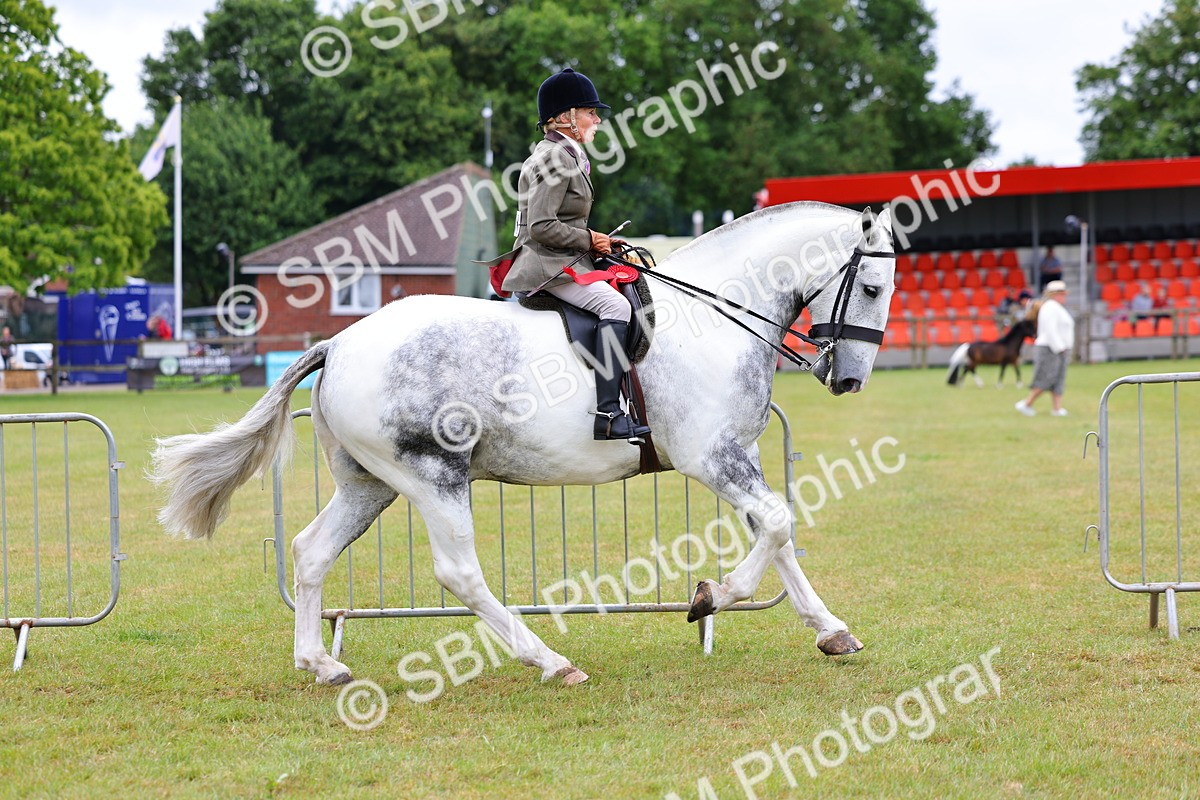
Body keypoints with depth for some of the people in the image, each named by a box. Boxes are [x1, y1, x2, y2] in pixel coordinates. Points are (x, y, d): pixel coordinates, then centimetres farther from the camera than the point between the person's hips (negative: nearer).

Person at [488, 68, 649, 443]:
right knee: (614, 305, -26)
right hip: (547, 265, -11)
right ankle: (608, 413, -34)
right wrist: (588, 240, -12)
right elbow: (541, 227, -22)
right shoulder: (555, 159, -14)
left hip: (559, 261, 11)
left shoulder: (566, 156, 18)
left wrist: (595, 242, 13)